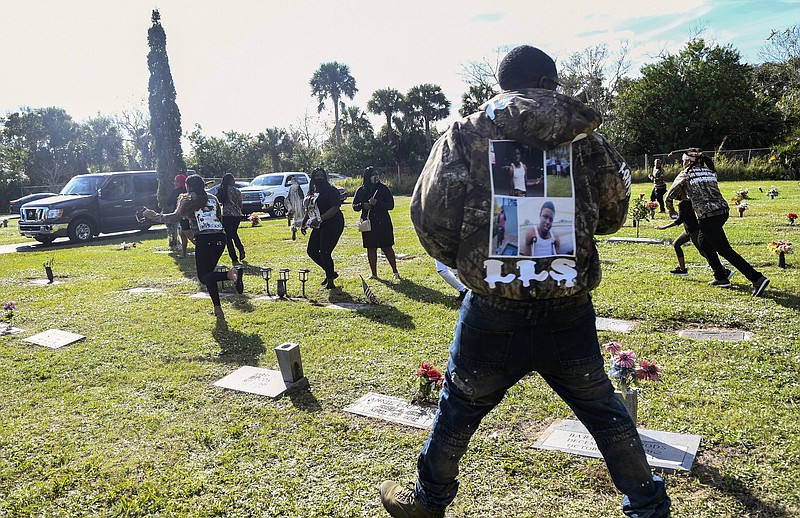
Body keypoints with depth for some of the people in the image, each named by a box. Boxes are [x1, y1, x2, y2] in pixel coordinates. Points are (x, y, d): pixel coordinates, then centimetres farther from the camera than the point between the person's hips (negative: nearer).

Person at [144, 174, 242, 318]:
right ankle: (217, 308, 8)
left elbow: (175, 217, -5)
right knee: (208, 273, 17)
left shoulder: (187, 200, 4)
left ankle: (231, 274, -31)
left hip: (204, 239, -6)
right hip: (220, 237, 6)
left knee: (204, 277, -1)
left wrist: (154, 216, 4)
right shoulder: (212, 199, 18)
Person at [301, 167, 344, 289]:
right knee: (311, 250, 7)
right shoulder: (311, 192, 14)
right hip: (319, 227, 9)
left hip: (332, 225, -9)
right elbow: (308, 210, 24)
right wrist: (304, 223, 19)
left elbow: (335, 208, -22)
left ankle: (330, 282, 3)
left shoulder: (331, 190, -12)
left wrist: (319, 219, -26)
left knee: (325, 253, -10)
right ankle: (331, 272, 23)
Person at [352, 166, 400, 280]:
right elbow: (354, 206, 11)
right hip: (368, 223, 3)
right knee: (371, 248, 6)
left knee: (387, 247, -1)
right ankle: (374, 274, 15)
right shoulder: (361, 190, 5)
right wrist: (362, 205, -11)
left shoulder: (384, 189, -2)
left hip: (383, 223, -2)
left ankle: (395, 271, 11)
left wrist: (377, 203, -19)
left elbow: (391, 205, -6)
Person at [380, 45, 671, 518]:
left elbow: (430, 211, -10)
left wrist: (458, 259, 8)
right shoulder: (582, 133, 6)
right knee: (603, 408, 21)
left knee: (460, 407, 18)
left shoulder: (467, 133, -1)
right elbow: (614, 212, 9)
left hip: (495, 311, -1)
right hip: (570, 311, 2)